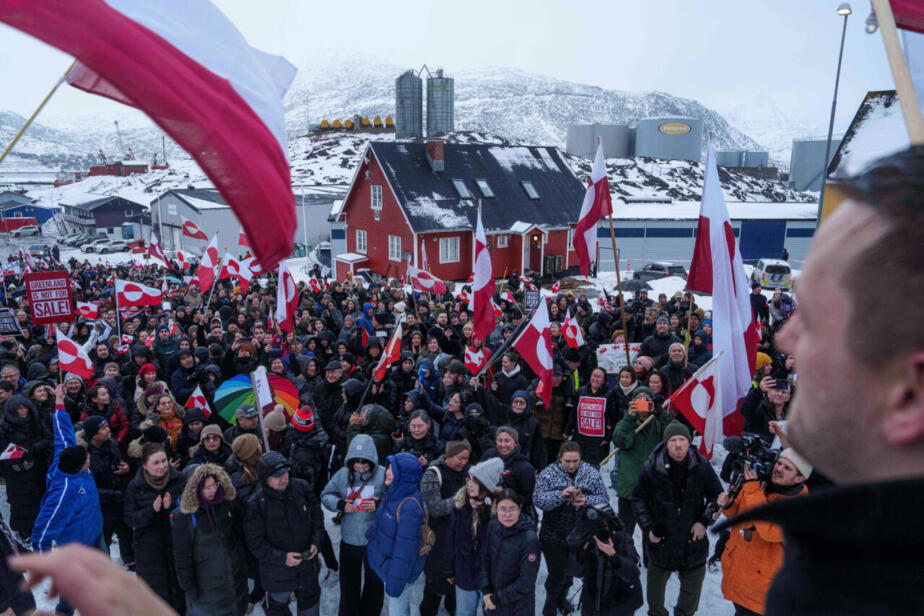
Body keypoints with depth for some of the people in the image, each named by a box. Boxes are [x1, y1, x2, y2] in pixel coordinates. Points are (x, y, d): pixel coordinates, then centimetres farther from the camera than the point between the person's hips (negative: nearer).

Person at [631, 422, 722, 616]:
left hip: (693, 538, 1)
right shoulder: (652, 469, -15)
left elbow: (716, 497, 5)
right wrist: (648, 527, -10)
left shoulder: (702, 466, -11)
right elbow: (638, 500, -1)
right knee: (655, 586, 18)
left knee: (693, 586, 18)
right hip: (660, 539, -1)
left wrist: (704, 521, -6)